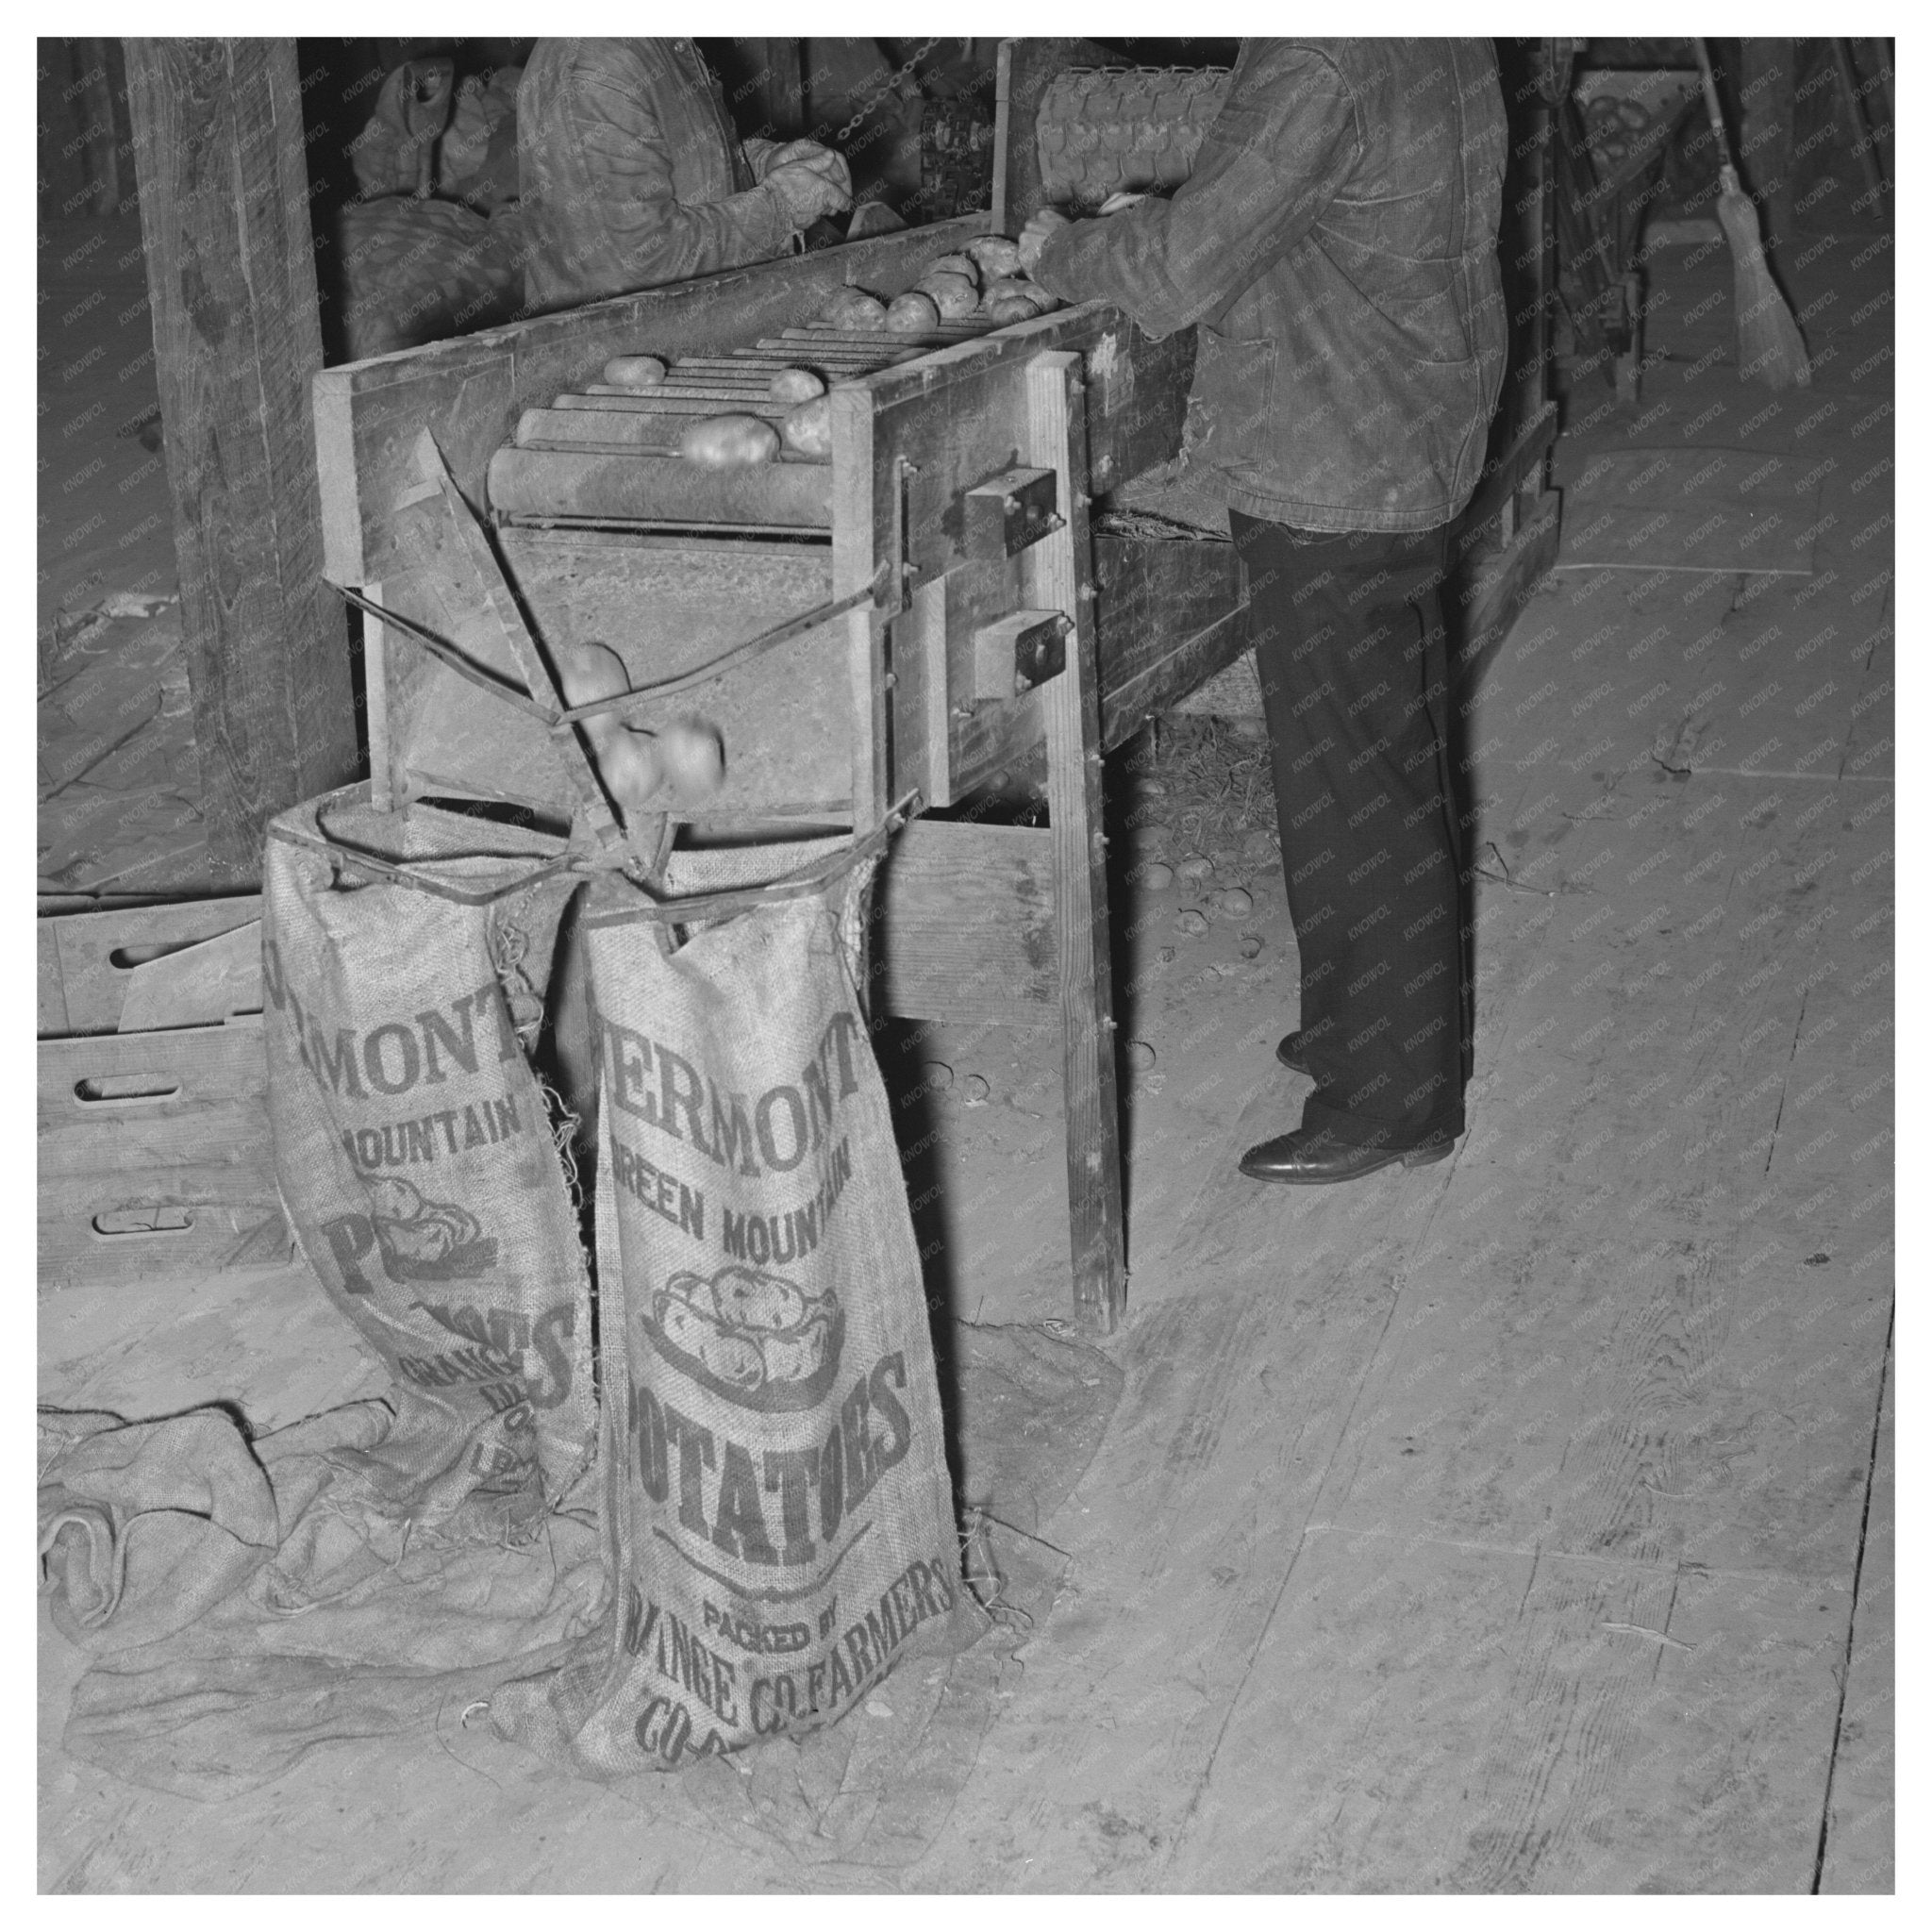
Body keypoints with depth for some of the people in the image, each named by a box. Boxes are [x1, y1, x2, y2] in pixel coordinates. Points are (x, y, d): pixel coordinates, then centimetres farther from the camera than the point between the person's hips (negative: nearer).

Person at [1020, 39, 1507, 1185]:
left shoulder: (1314, 63, -25)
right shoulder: (1444, 42, 4)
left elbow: (1185, 265, -22)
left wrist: (1064, 255, -4)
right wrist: (1152, 227, 7)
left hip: (1327, 489, -10)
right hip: (1419, 458, 10)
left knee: (1348, 795, 1)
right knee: (1402, 770, 20)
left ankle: (1387, 1102, 12)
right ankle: (1415, 1037, 35)